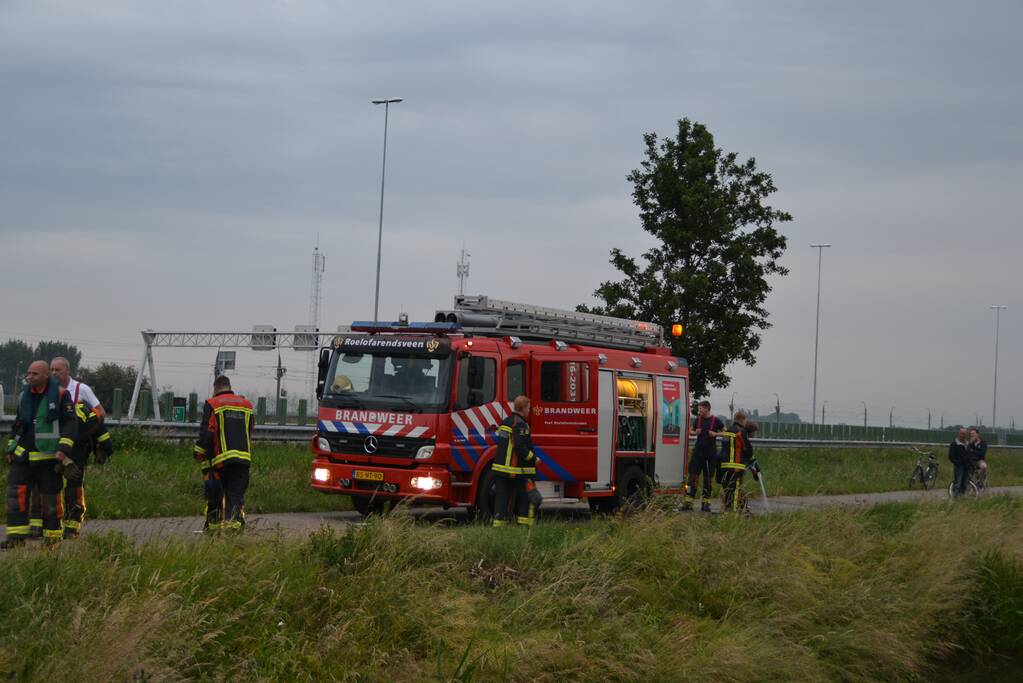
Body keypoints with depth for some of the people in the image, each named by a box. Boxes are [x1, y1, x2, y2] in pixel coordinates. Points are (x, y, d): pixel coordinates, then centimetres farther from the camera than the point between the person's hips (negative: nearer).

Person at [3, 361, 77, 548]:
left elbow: (70, 423, -9)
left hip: (49, 456, -5)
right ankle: (16, 535, -5)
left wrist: (63, 450, -17)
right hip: (23, 455, 5)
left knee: (50, 496, 2)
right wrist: (11, 449, 19)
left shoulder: (60, 394, -6)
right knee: (15, 491, -7)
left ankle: (53, 534, 16)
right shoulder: (24, 397, 12)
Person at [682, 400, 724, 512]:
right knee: (693, 476, -4)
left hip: (711, 453, -2)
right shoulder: (697, 420, 7)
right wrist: (696, 432, -2)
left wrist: (715, 434, -13)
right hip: (698, 451, 2)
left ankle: (706, 503, 10)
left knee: (708, 478, 4)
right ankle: (688, 502, -5)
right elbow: (692, 430, 21)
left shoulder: (716, 421, -2)